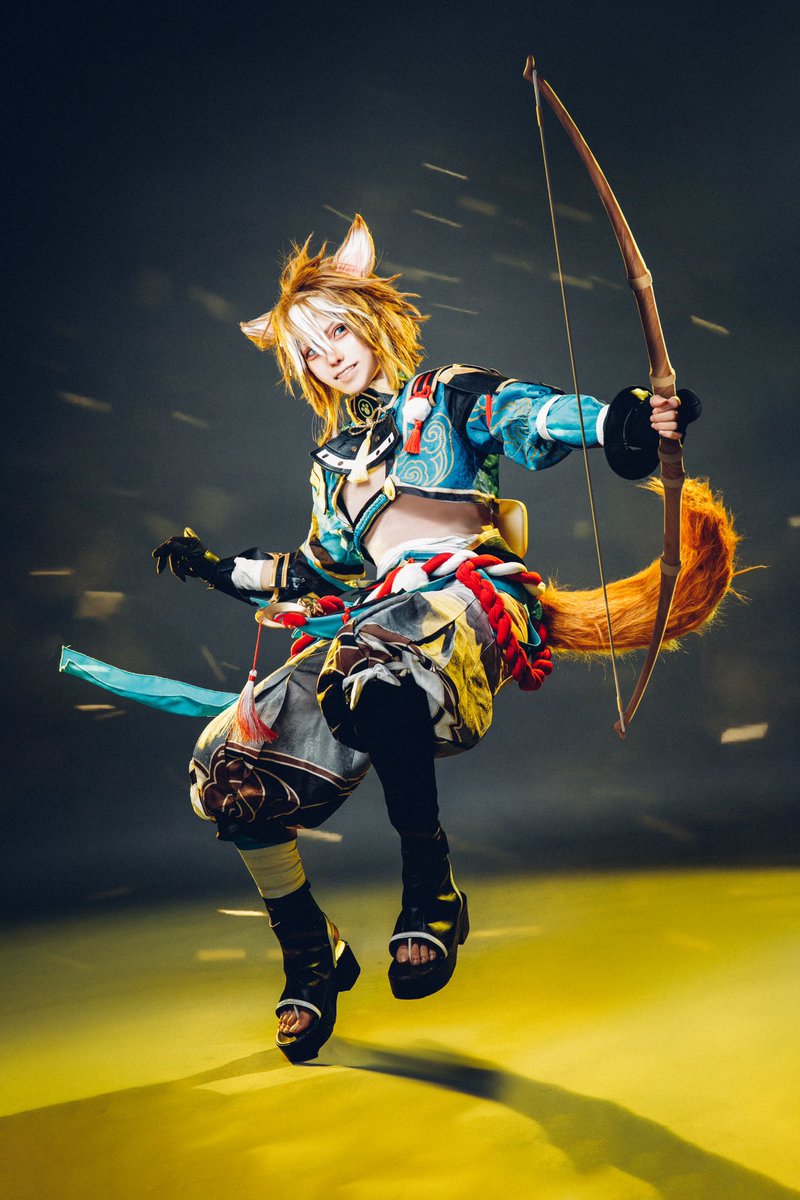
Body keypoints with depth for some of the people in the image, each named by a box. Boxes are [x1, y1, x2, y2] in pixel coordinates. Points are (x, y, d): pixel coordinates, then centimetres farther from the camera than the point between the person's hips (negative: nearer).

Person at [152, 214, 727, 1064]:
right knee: (229, 772, -6)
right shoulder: (334, 459, 31)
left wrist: (612, 421, -31)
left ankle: (431, 894, -21)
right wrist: (222, 570, 45)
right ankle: (311, 961, 16)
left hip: (468, 589, -6)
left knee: (363, 674, -43)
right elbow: (321, 572, 38)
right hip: (379, 616, 7)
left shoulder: (445, 397, 14)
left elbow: (529, 420, -9)